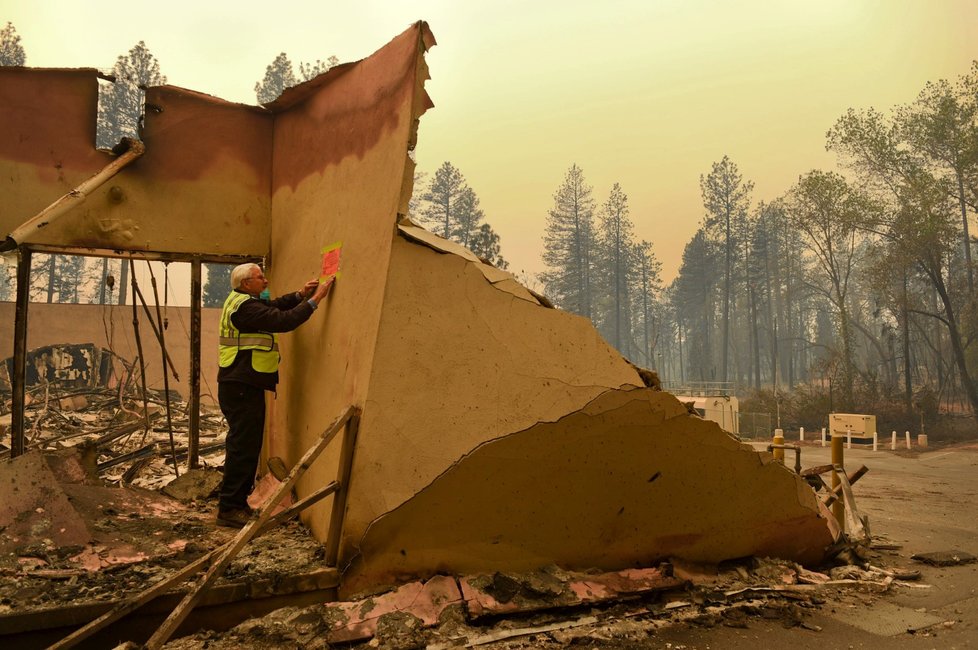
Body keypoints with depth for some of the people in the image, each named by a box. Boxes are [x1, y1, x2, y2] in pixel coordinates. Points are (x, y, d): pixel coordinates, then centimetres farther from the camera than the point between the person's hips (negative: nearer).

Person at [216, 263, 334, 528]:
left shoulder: (241, 301, 15)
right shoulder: (246, 306, -17)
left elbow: (274, 306, 21)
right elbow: (284, 321, -24)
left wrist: (300, 295, 5)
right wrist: (314, 300, -18)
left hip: (243, 386, 11)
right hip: (242, 388, -11)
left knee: (246, 446, 17)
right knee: (243, 448, -7)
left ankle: (237, 503, 26)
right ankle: (229, 509, -1)